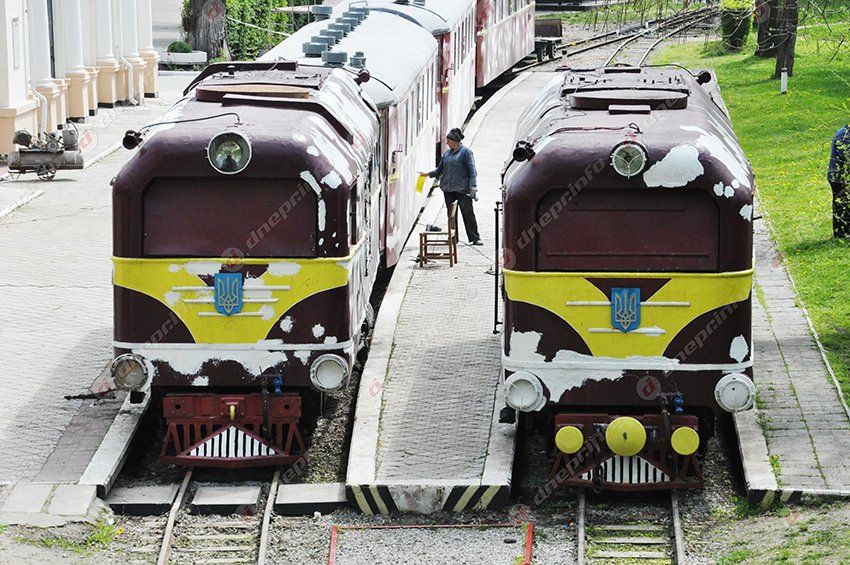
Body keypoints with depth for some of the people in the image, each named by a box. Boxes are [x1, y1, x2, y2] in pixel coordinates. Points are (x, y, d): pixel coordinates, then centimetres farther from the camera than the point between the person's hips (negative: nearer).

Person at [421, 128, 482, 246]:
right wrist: (428, 174, 12)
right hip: (448, 189, 6)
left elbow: (472, 171, -7)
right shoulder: (447, 153, 14)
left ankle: (475, 238, 1)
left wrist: (473, 187, -14)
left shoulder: (466, 152, -4)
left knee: (468, 213, -4)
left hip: (462, 189, -6)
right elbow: (440, 169, 23)